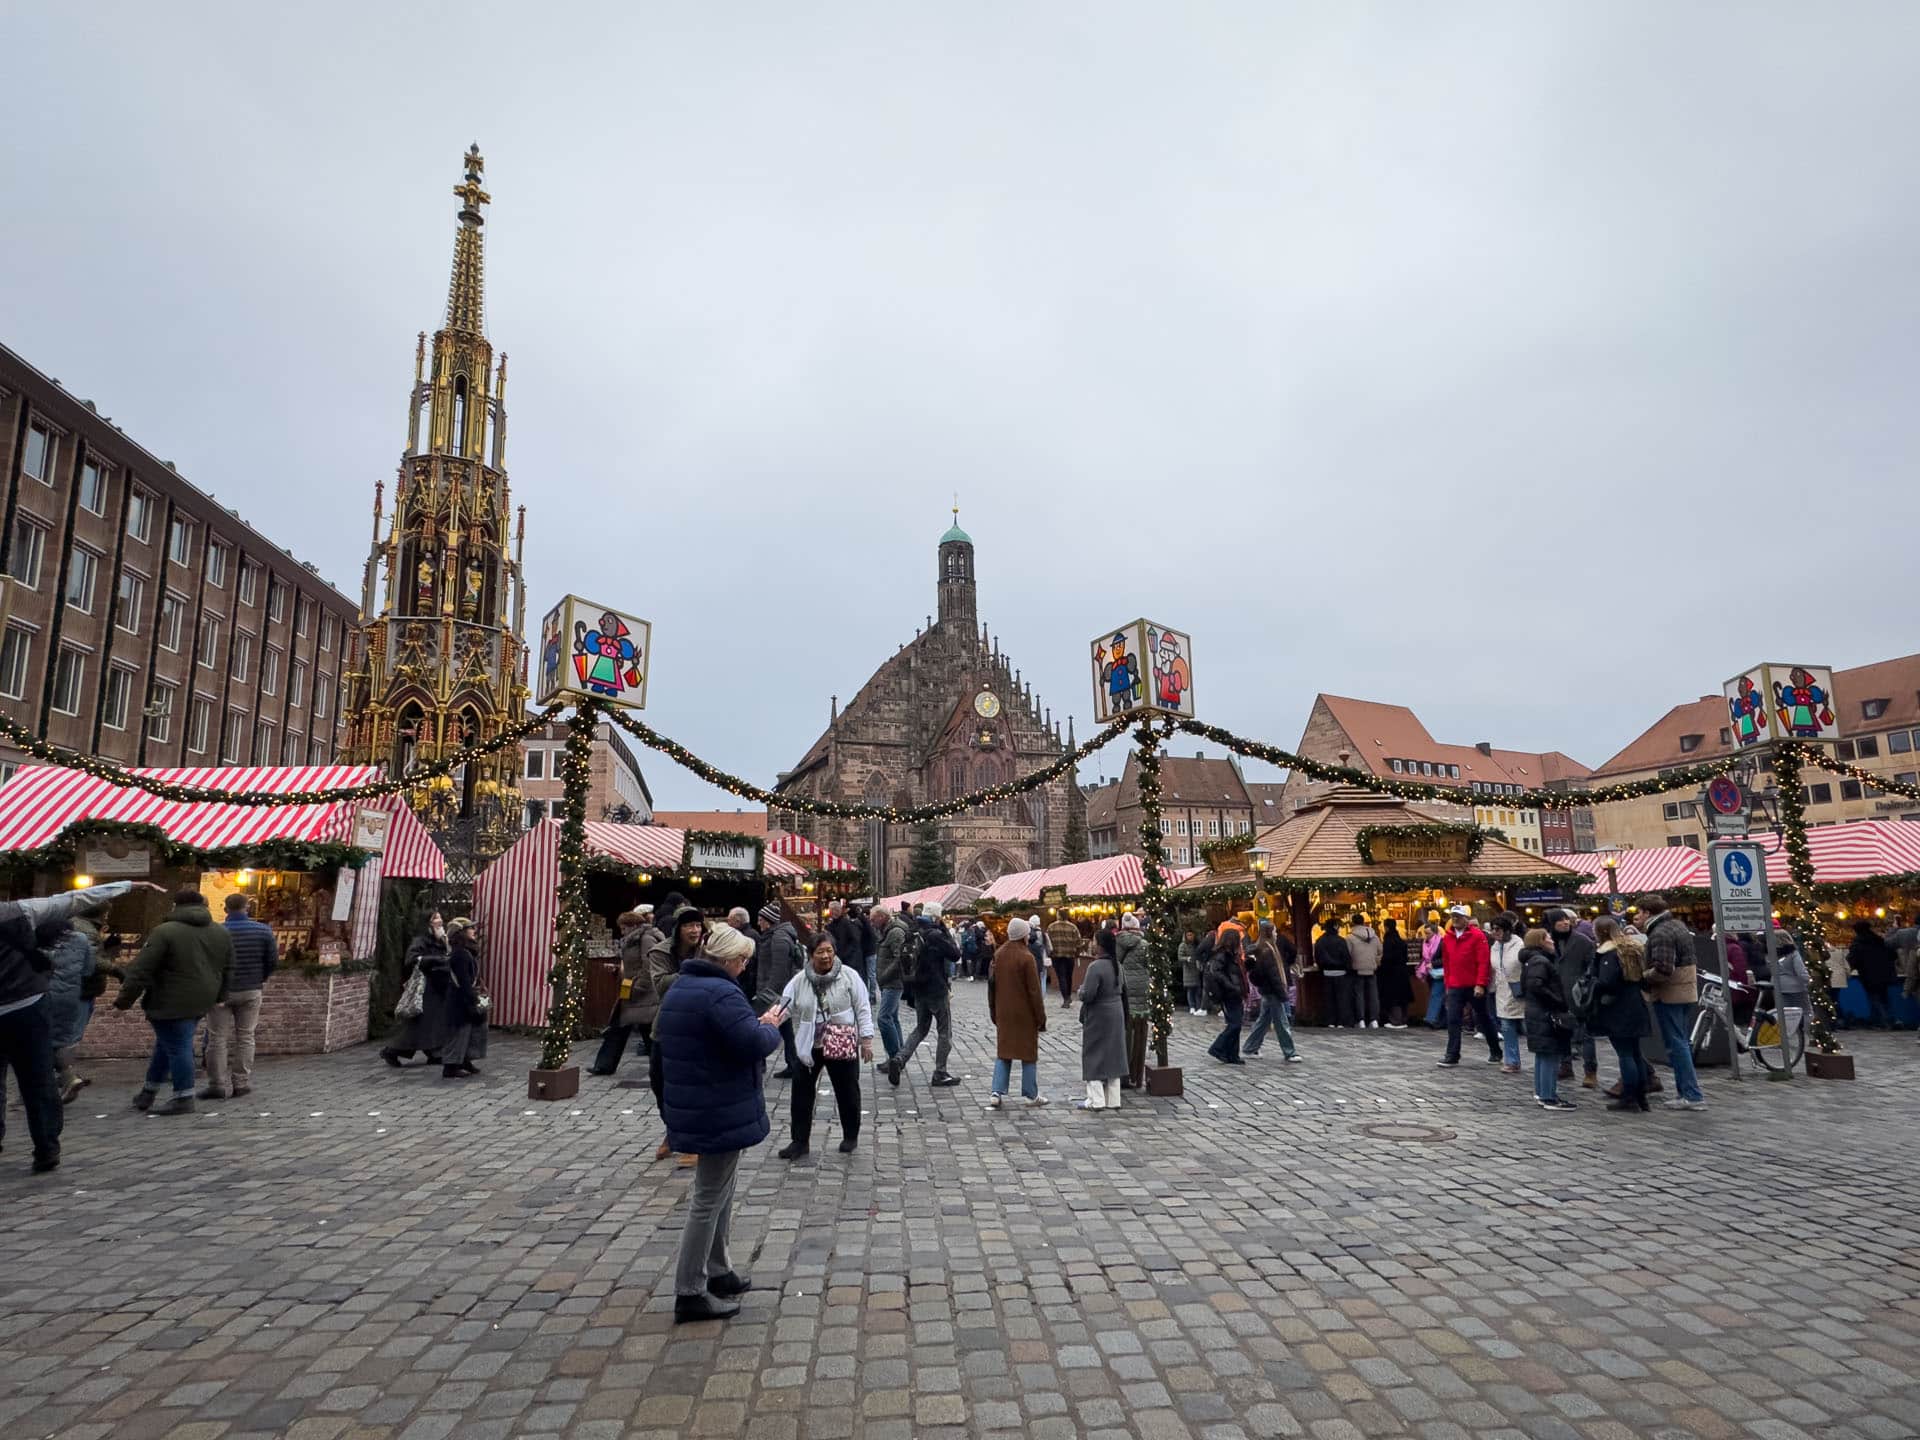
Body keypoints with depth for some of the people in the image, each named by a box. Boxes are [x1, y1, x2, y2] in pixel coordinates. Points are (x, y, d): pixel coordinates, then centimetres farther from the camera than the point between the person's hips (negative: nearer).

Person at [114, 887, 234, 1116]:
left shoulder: (165, 931, -11)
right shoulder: (222, 934, 7)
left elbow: (141, 970, -12)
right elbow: (227, 971, 13)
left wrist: (125, 998, -4)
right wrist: (218, 998, 22)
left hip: (170, 1003, -6)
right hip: (200, 1003, 6)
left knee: (177, 1047, -1)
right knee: (166, 1044, 20)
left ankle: (183, 1098, 2)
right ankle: (148, 1092, 28)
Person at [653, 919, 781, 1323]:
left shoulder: (678, 987, 9)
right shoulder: (720, 992, -22)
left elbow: (662, 1042, 18)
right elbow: (754, 1043, -28)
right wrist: (769, 1027, -6)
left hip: (691, 1107, 10)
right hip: (721, 1111, -10)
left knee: (718, 1191, 22)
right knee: (710, 1198, 0)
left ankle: (717, 1272, 34)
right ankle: (690, 1293, 8)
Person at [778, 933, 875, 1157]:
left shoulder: (849, 975, -8)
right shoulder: (799, 980, -2)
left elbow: (862, 1009, -6)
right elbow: (784, 1007, -3)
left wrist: (866, 1039, -8)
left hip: (842, 1046, -2)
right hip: (809, 1045, 2)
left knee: (847, 1092, 10)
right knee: (802, 1092, 6)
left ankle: (850, 1136, 30)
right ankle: (800, 1140, 20)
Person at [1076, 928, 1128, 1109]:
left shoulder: (1096, 967, -22)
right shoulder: (1117, 965, 3)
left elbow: (1087, 995, -25)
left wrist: (1081, 990, -5)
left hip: (1098, 1017, -8)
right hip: (1116, 1014, 8)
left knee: (1094, 1057, 2)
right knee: (1113, 1056, 14)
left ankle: (1096, 1100, 3)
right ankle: (1113, 1100, 20)